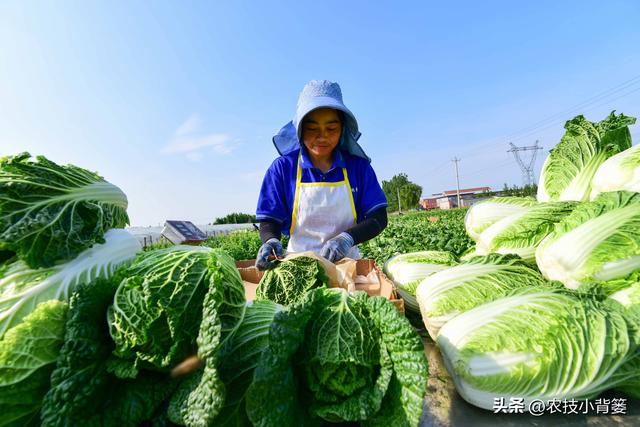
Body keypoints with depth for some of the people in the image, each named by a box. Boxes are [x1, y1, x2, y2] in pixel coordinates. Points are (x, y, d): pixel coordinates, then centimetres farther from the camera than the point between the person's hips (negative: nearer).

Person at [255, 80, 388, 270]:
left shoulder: (358, 165, 0)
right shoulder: (282, 167, -2)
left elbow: (378, 218, -2)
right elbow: (269, 221, 1)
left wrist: (347, 238, -19)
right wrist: (270, 241, -21)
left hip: (347, 262, 1)